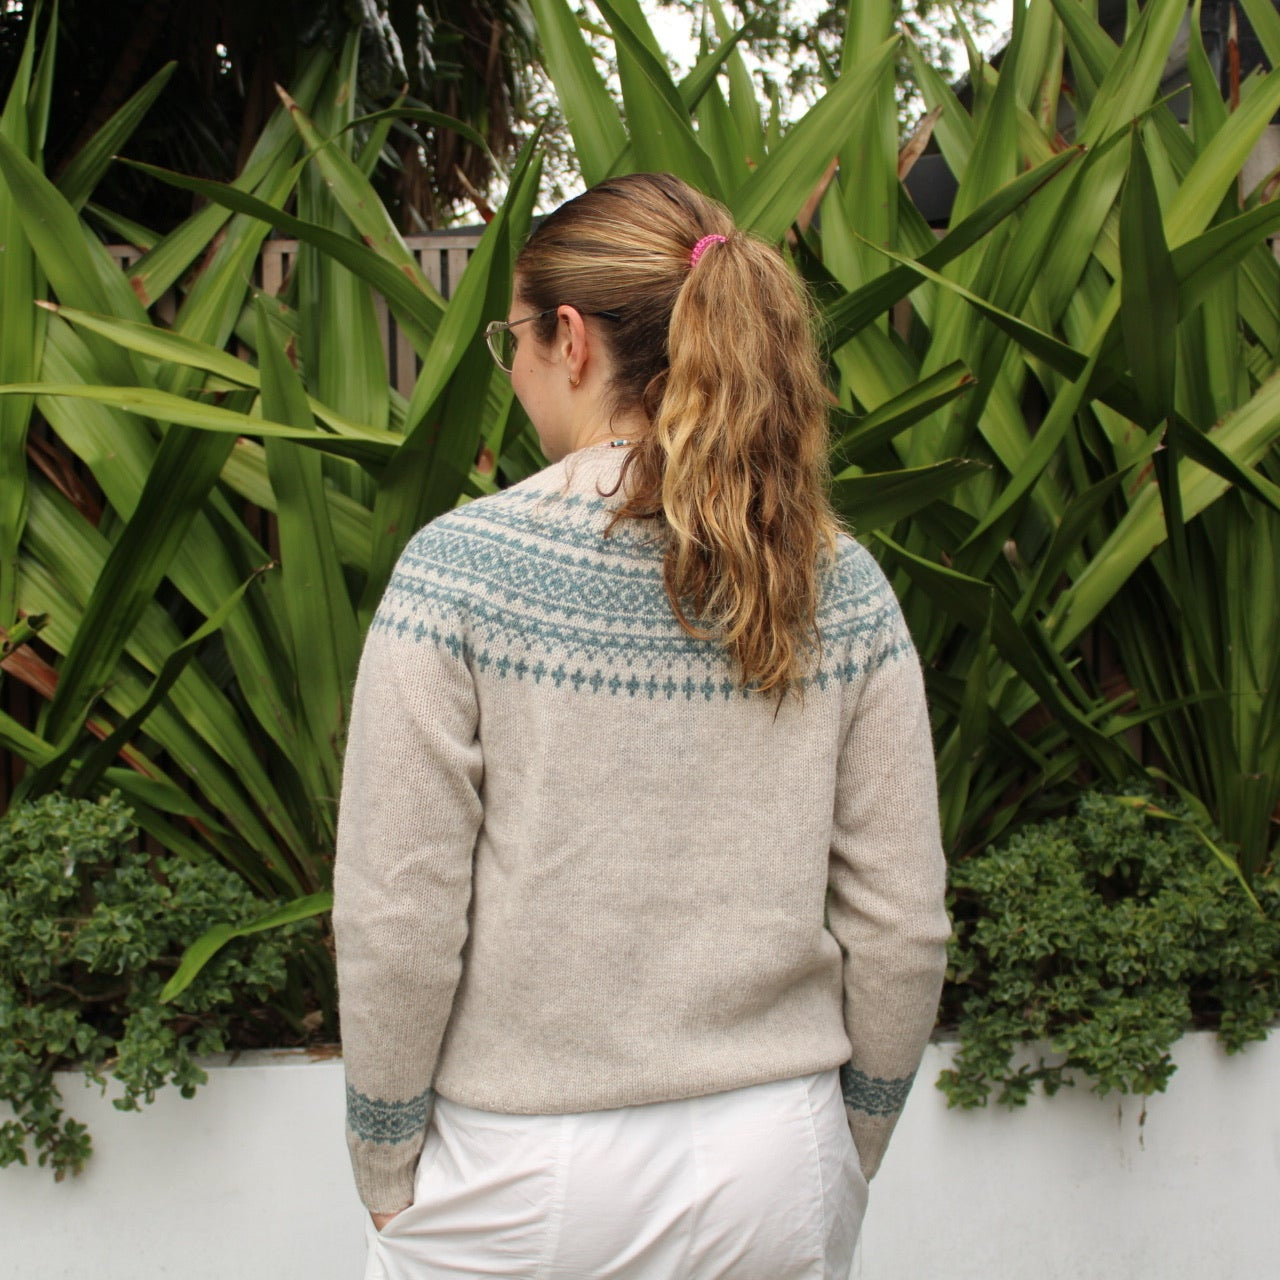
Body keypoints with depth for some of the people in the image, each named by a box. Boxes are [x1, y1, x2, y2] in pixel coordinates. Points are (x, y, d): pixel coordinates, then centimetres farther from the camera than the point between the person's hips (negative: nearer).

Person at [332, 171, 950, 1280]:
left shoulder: (459, 571, -15)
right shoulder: (845, 587, -5)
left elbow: (398, 920, -14)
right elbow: (903, 927, -2)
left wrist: (385, 1167, 0)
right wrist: (846, 1160, 12)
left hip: (524, 1185, -2)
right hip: (779, 1168, 3)